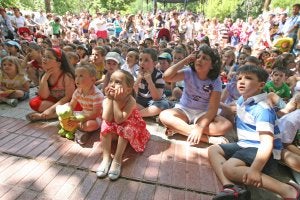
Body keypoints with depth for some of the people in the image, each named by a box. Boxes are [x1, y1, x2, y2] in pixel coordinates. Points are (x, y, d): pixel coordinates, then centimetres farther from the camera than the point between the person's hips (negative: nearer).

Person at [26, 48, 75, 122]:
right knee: (33, 102, -16)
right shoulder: (45, 75, -5)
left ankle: (42, 115, -24)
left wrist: (51, 109, -26)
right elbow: (44, 96, -12)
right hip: (53, 101, 5)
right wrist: (44, 78, -22)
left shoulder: (67, 75, -20)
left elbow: (69, 97, -21)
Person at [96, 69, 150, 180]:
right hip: (113, 128, 3)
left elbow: (119, 120, -38)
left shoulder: (131, 101, -30)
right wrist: (110, 99, -34)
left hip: (128, 127, -3)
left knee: (124, 129, -34)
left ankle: (117, 160, -23)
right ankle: (106, 158, -19)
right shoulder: (107, 100, -19)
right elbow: (107, 119, -33)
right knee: (106, 126, -26)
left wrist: (116, 100, -40)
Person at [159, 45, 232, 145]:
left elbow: (213, 108, -18)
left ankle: (178, 127, -25)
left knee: (226, 126, -28)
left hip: (203, 114, 1)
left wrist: (200, 127, -33)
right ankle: (208, 138, -31)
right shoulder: (189, 73, -7)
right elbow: (166, 77, -24)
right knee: (164, 116, -32)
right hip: (184, 110, 0)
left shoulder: (215, 81, -9)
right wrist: (185, 60, -20)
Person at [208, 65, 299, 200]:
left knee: (229, 168, -31)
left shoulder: (262, 109, -22)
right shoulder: (242, 99, 5)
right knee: (213, 150, 2)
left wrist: (255, 169, -39)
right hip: (245, 145, 10)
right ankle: (230, 187, -22)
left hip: (262, 152, -10)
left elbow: (267, 143, -30)